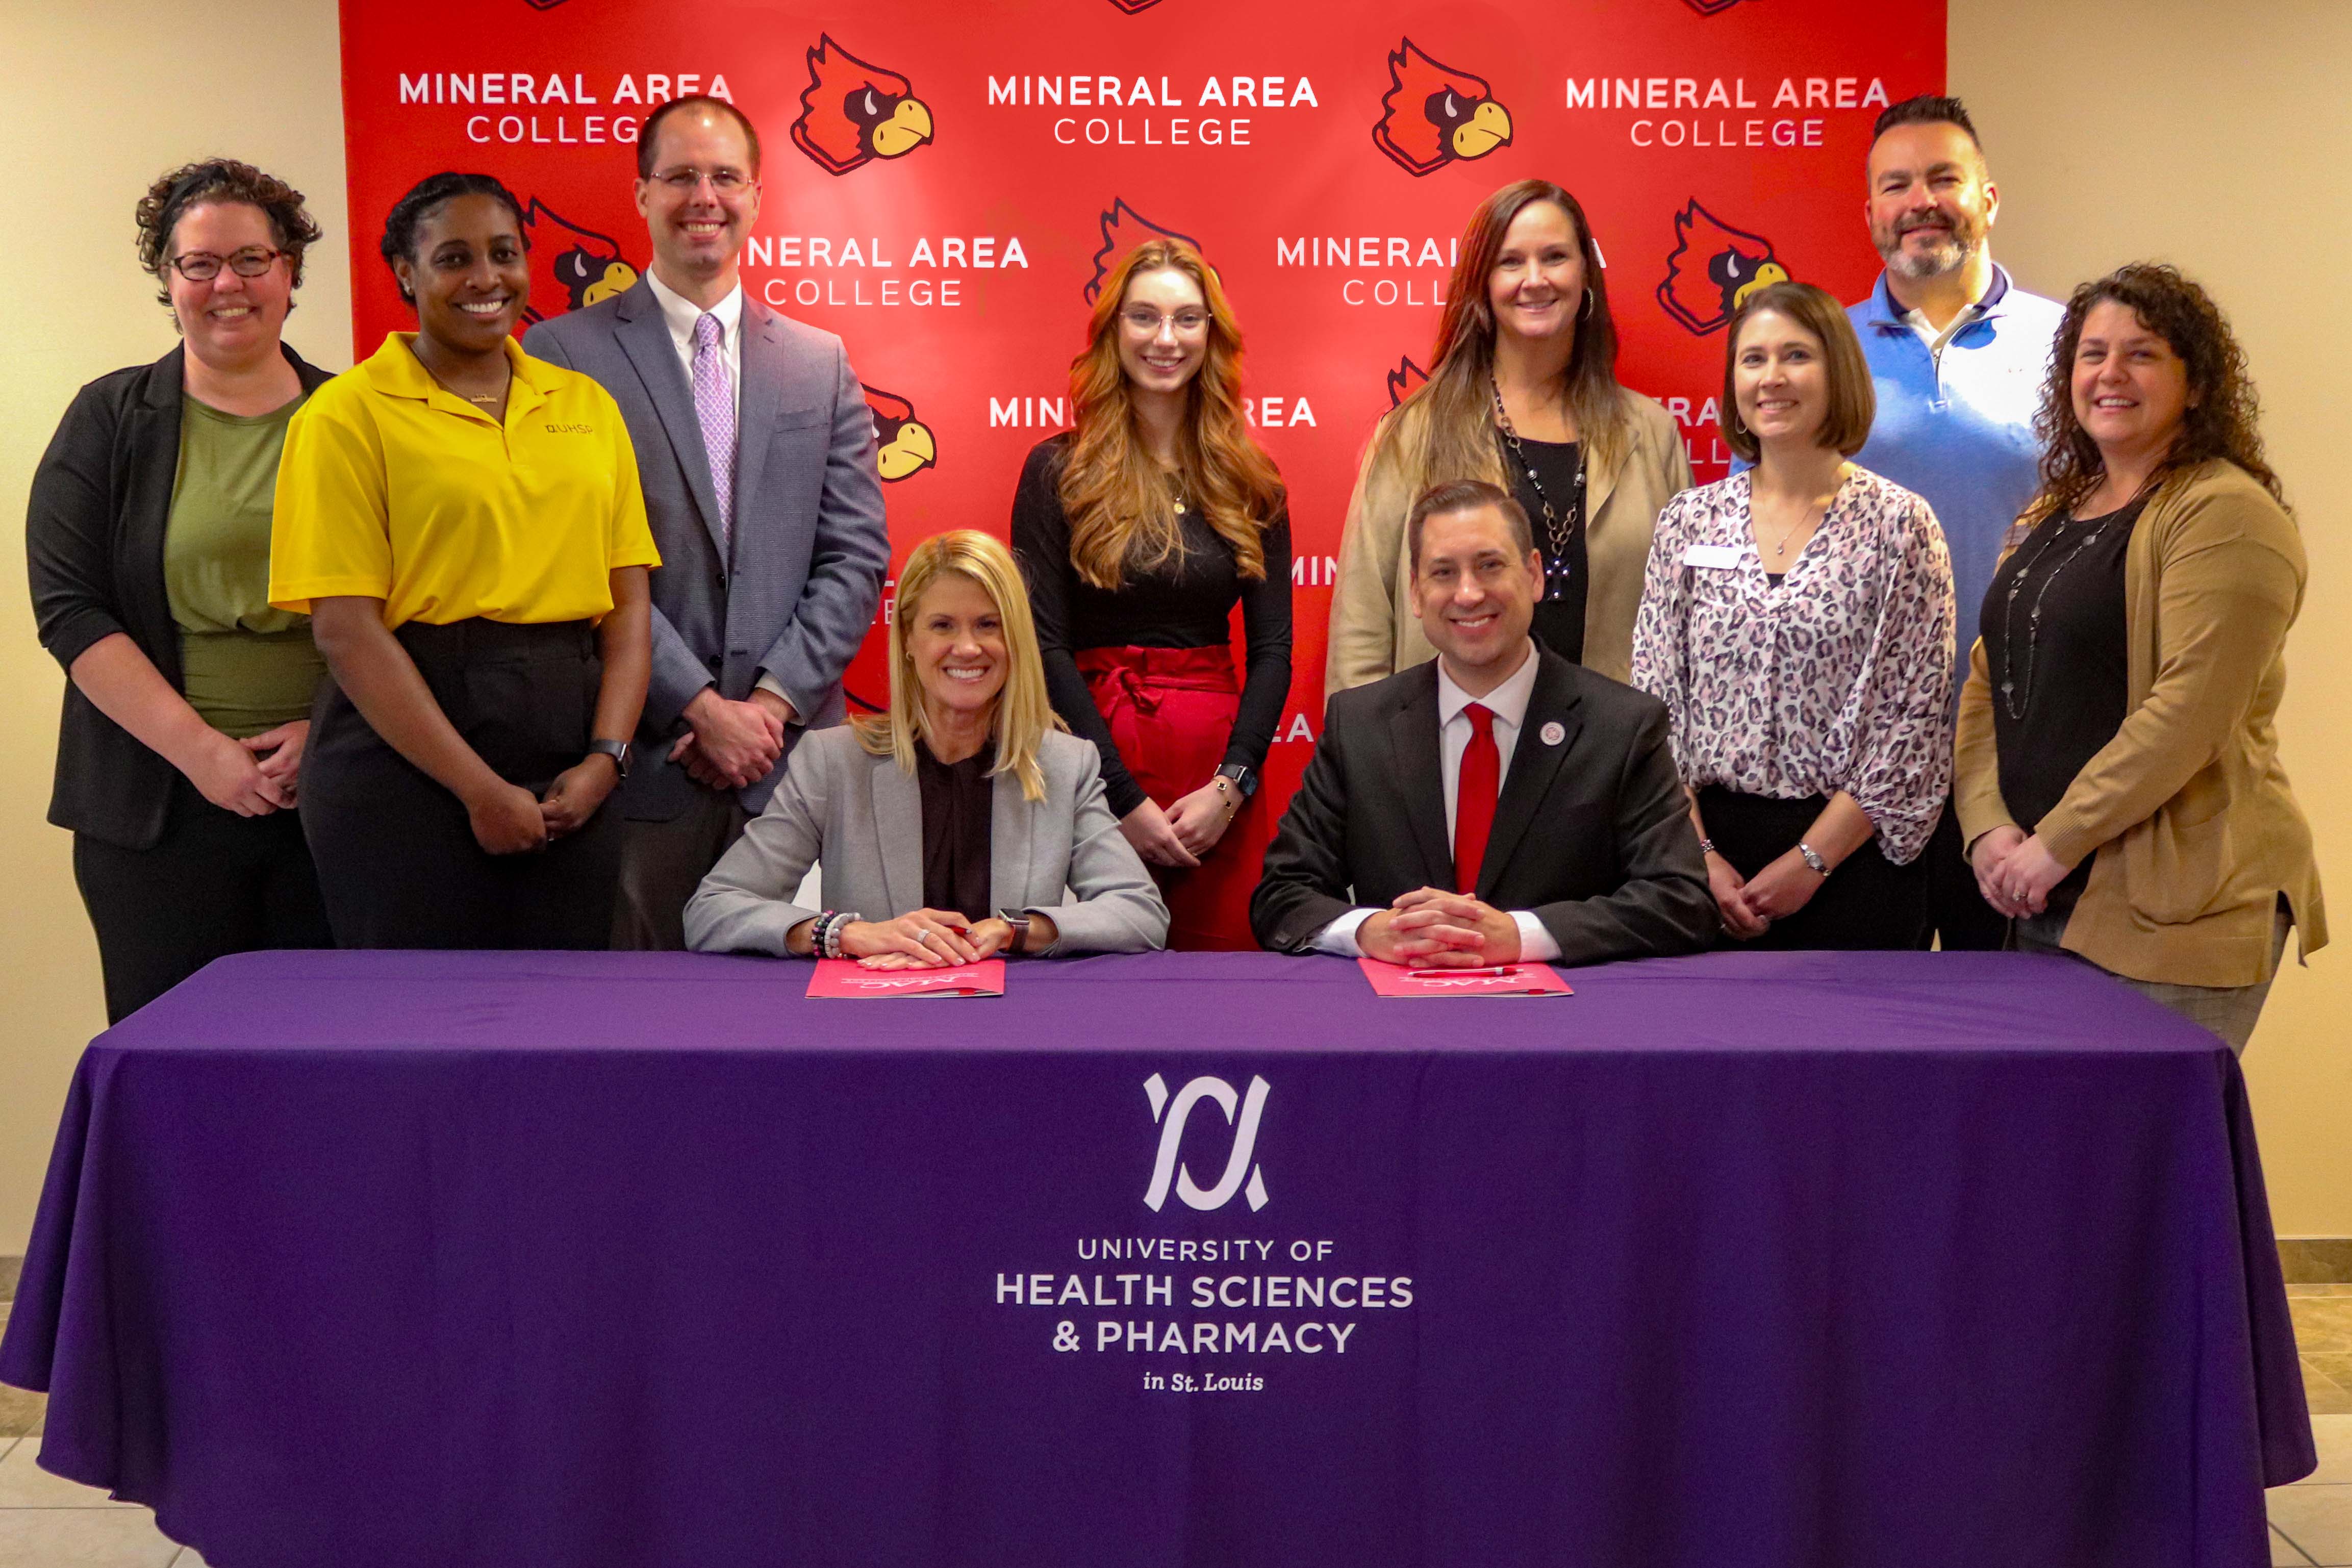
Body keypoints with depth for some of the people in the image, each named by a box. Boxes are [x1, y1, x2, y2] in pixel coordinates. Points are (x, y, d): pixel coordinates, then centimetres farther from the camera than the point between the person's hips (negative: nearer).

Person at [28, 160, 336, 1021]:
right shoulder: (111, 420, 6)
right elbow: (69, 609, -1)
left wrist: (327, 730, -9)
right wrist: (200, 749, -11)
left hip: (332, 794, 1)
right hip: (163, 805, -1)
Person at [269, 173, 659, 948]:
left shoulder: (586, 404, 12)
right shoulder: (349, 413, -2)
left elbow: (629, 604, 8)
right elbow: (346, 628, -9)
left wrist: (605, 758, -7)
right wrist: (479, 789, -14)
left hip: (571, 780, 4)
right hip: (409, 758, -4)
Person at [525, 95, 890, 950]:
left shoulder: (821, 363, 13)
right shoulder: (564, 354, 1)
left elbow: (856, 556, 7)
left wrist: (775, 701, -6)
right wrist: (703, 708, -11)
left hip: (793, 752, 3)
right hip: (641, 759, -3)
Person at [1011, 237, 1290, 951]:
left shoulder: (1251, 482, 9)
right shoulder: (1058, 470, 1)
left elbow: (1273, 648, 6)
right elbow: (1045, 645, -5)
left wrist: (1230, 786, -7)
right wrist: (1124, 798, -10)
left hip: (1219, 764, 3)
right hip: (1095, 751, -2)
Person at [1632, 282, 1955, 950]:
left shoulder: (1900, 524, -2)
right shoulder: (1689, 522, 6)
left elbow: (1915, 720, -5)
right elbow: (1652, 703, 4)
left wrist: (1812, 859, -10)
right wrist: (1700, 855, -6)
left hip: (1851, 856, -2)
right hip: (1704, 850, 2)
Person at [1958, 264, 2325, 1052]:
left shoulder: (2225, 514, -9)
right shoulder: (2054, 514, 16)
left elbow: (2189, 714, -18)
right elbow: (1989, 682, 12)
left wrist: (2054, 845, -17)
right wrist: (1989, 827, -3)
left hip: (2171, 910, -7)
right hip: (2041, 899, 7)